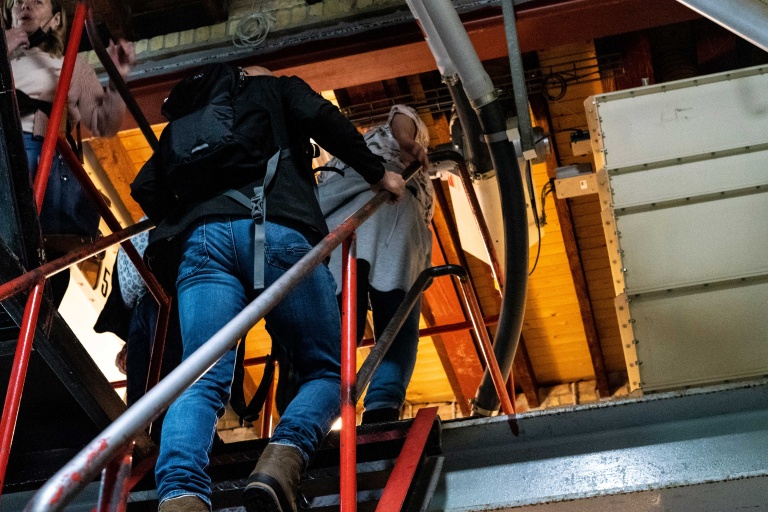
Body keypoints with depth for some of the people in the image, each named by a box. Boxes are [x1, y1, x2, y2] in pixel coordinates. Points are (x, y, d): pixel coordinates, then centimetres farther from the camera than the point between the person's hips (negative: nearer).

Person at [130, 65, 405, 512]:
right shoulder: (278, 88, 27)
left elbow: (146, 186, 26)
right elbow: (321, 117, 6)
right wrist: (376, 173, 13)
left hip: (203, 239, 3)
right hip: (277, 232, -3)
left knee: (202, 381, -10)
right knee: (325, 370, 4)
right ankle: (280, 466, -27)